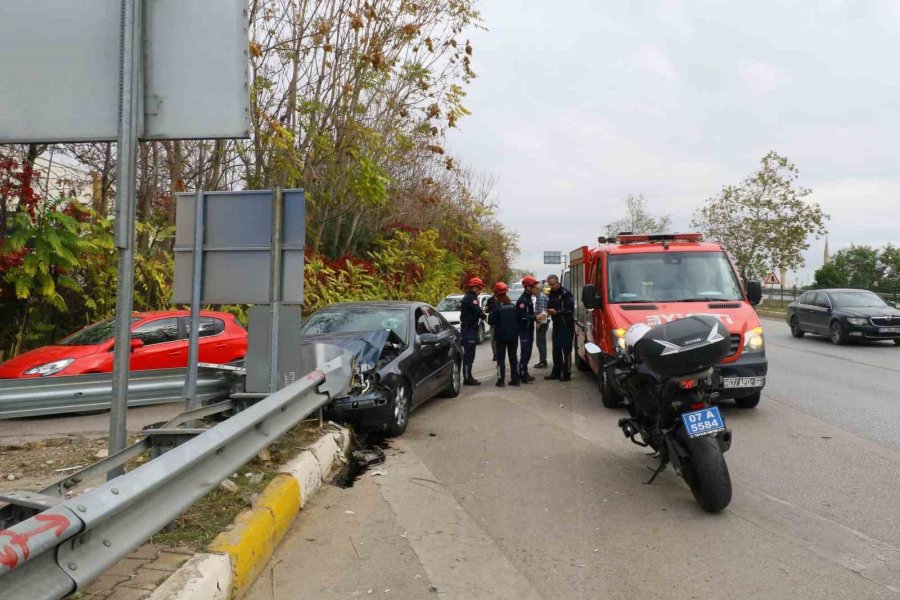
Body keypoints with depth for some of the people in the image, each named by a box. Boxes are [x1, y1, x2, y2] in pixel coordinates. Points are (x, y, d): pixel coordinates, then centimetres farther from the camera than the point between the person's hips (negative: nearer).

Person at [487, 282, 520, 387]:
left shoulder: (496, 305, -13)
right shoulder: (512, 305, 4)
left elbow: (491, 321, -15)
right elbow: (518, 319, 8)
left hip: (501, 336, -5)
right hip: (513, 335, 5)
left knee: (501, 358, 1)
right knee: (513, 357, 12)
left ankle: (501, 380, -1)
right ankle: (515, 379, 13)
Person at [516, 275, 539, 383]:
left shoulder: (529, 298, 15)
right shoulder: (522, 300, -17)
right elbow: (523, 316, -25)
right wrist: (536, 317, -27)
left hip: (529, 329, 10)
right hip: (524, 330, -10)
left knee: (527, 352, 13)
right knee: (525, 352, -9)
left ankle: (524, 373, 21)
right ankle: (523, 375, -6)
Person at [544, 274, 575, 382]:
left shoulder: (566, 293, -12)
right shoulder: (551, 294, 13)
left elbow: (570, 309, -18)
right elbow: (550, 306, 23)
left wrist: (556, 312, -19)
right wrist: (549, 311, 1)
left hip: (566, 326, -8)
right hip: (556, 325, 8)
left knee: (566, 350, -5)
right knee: (556, 350, 11)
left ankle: (566, 373, 0)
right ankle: (556, 372, 18)